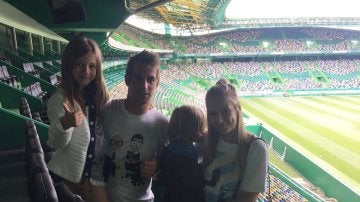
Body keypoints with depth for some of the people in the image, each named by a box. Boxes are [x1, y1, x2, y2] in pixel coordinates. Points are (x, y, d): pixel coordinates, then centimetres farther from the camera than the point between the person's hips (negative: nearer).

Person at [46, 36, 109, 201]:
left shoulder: (99, 95, -3)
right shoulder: (59, 99, -17)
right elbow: (57, 144, -17)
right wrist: (64, 125, -34)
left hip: (96, 171, 4)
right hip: (68, 175, -4)